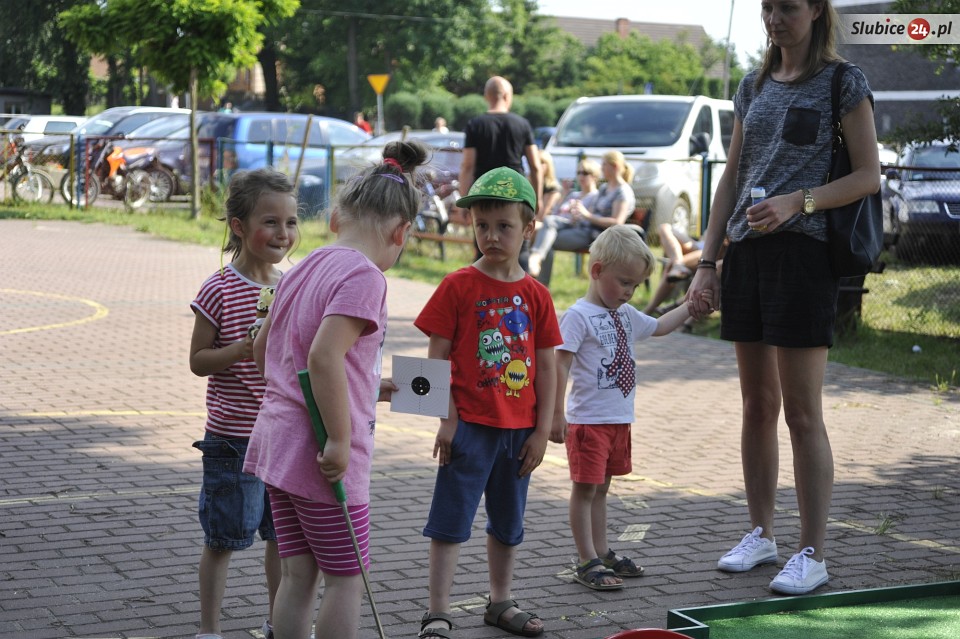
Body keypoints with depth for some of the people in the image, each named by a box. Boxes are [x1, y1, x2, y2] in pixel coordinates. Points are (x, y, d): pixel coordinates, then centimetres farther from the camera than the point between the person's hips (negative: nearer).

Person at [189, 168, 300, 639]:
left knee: (283, 534, 15)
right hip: (233, 439, -5)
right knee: (224, 539, 4)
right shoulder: (219, 290, -12)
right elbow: (198, 361, -9)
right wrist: (246, 347, -23)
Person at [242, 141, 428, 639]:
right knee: (345, 578, 5)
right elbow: (324, 356, -28)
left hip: (276, 438, 8)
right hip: (321, 457, -8)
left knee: (298, 574, 13)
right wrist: (341, 440, -21)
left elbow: (263, 350, 19)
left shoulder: (305, 268, 11)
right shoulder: (365, 276, -15)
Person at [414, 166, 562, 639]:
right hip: (470, 424, -4)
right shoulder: (459, 286, -6)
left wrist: (542, 430, 2)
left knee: (508, 523, 17)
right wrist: (447, 420, -11)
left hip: (519, 430, 4)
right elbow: (438, 358, -6)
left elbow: (546, 367, 6)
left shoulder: (536, 295, 4)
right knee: (451, 520, -3)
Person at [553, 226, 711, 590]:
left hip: (619, 420, 8)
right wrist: (557, 414, -20)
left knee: (600, 489, 16)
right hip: (588, 420, -8)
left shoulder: (626, 315, 12)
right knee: (585, 489, -1)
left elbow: (659, 327, 30)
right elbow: (561, 364, -18)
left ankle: (602, 554, 24)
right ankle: (587, 562, 2)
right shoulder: (579, 316, -14)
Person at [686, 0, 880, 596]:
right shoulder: (754, 87, 15)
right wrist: (707, 263, 10)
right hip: (746, 253, 6)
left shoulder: (843, 83, -2)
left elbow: (869, 176, -6)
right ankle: (761, 534, 22)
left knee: (802, 413, -5)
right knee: (757, 406, 11)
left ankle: (813, 555, 2)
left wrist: (797, 201, -20)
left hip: (804, 251, -6)